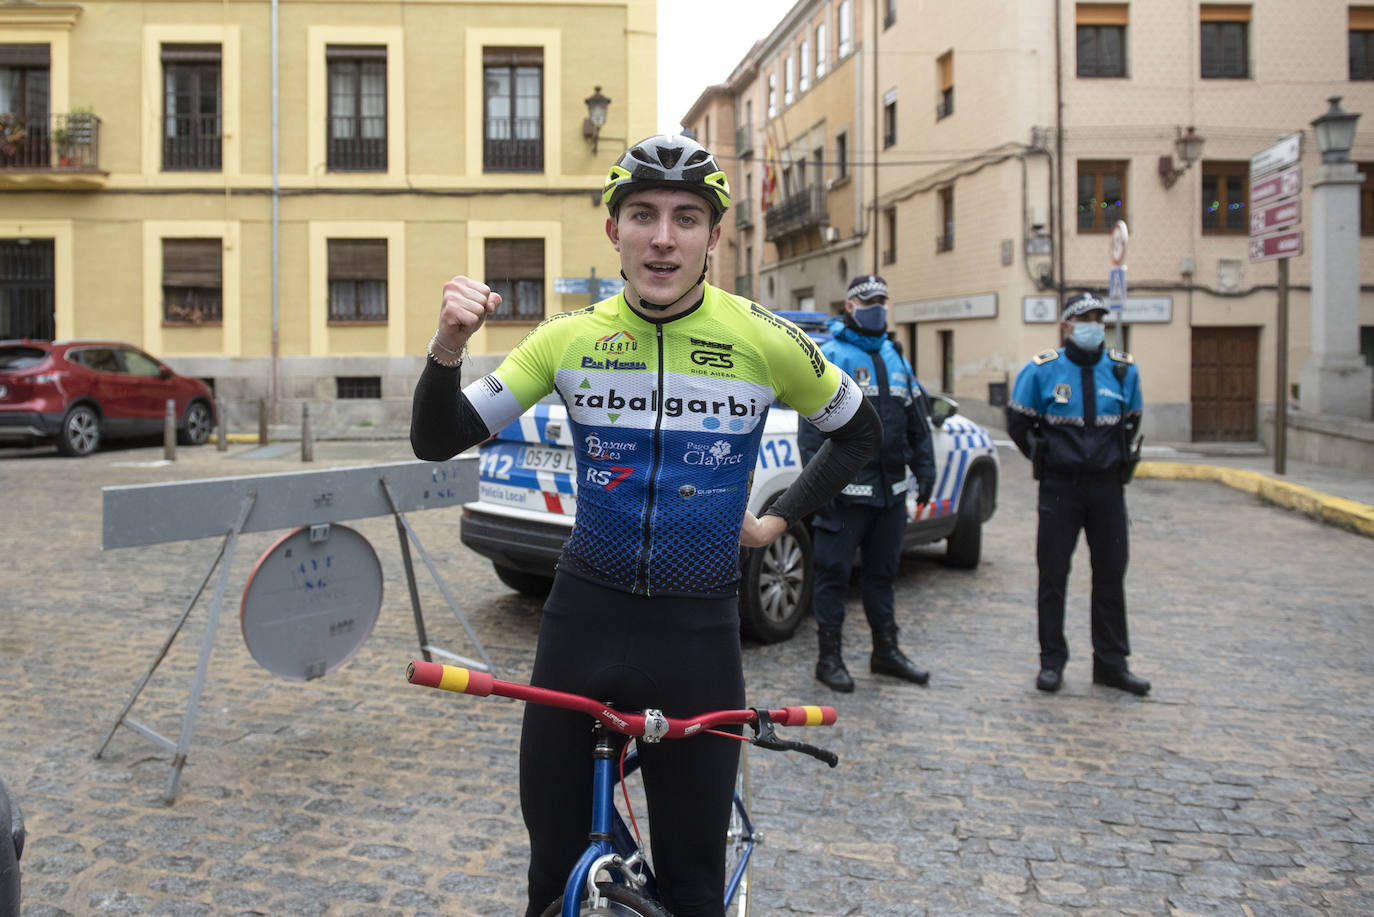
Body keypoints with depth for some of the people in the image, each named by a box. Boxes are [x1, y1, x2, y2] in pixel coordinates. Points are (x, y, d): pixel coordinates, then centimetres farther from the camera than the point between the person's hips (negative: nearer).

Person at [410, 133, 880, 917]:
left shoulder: (766, 342, -8)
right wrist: (449, 347, -19)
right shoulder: (570, 339, -3)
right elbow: (438, 440, -1)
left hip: (698, 629, -1)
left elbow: (861, 431, 10)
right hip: (584, 616, 2)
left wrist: (781, 518, 3)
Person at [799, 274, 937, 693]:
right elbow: (812, 425, -14)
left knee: (882, 571, 16)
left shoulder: (896, 358, 16)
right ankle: (830, 658, 11)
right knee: (833, 571, 0)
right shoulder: (830, 356, -6)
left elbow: (916, 422, 21)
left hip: (891, 489, 7)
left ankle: (886, 650, 27)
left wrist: (925, 469, 15)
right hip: (846, 489, -7)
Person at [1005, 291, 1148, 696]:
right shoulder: (1042, 370, -3)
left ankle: (1111, 662, 18)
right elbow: (1018, 422, 7)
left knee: (1110, 576, 7)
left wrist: (1118, 459, 12)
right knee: (1052, 575, 1)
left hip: (1107, 485, 3)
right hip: (1060, 487, -2)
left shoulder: (1123, 369, 5)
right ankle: (1052, 661, 13)